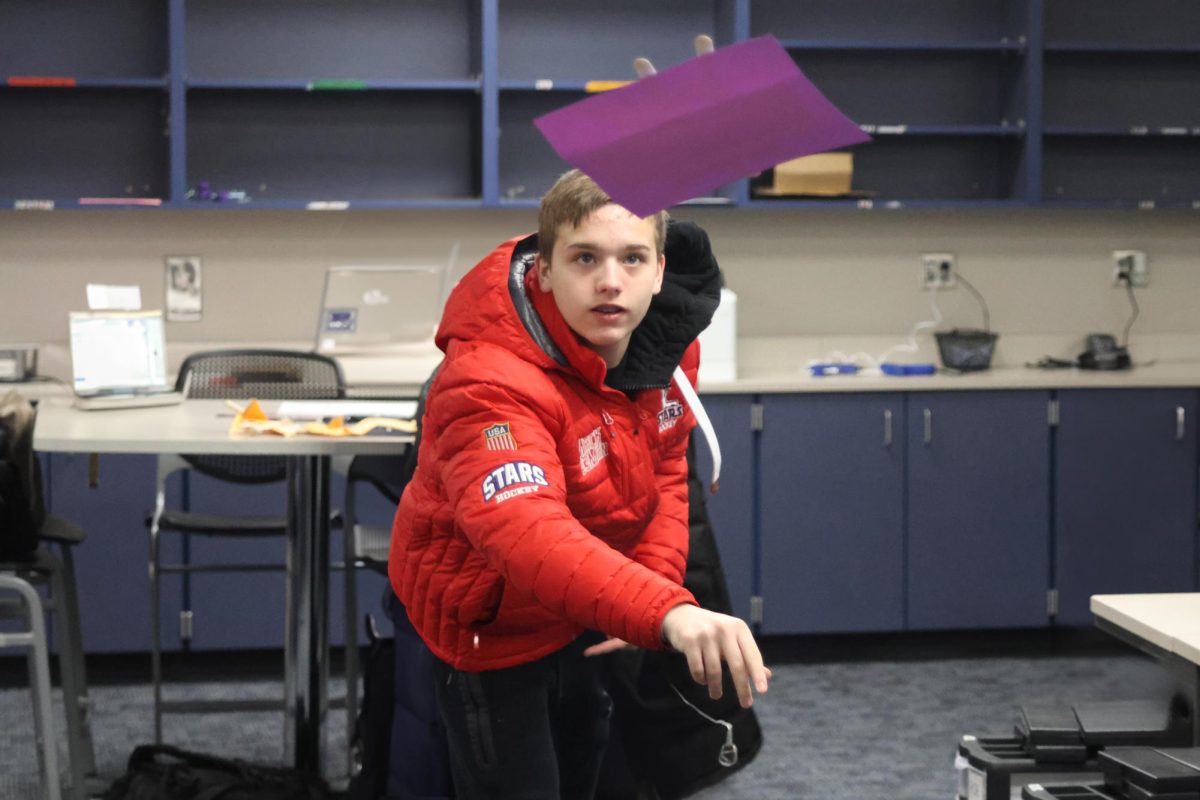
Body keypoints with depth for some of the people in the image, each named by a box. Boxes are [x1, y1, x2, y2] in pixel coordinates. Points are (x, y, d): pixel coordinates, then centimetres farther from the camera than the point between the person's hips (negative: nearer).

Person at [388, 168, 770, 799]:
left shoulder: (670, 341, -13)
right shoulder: (489, 385, -38)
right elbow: (527, 533, -55)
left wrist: (655, 582, -14)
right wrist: (666, 613, -69)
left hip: (583, 615, 7)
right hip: (488, 624, -7)